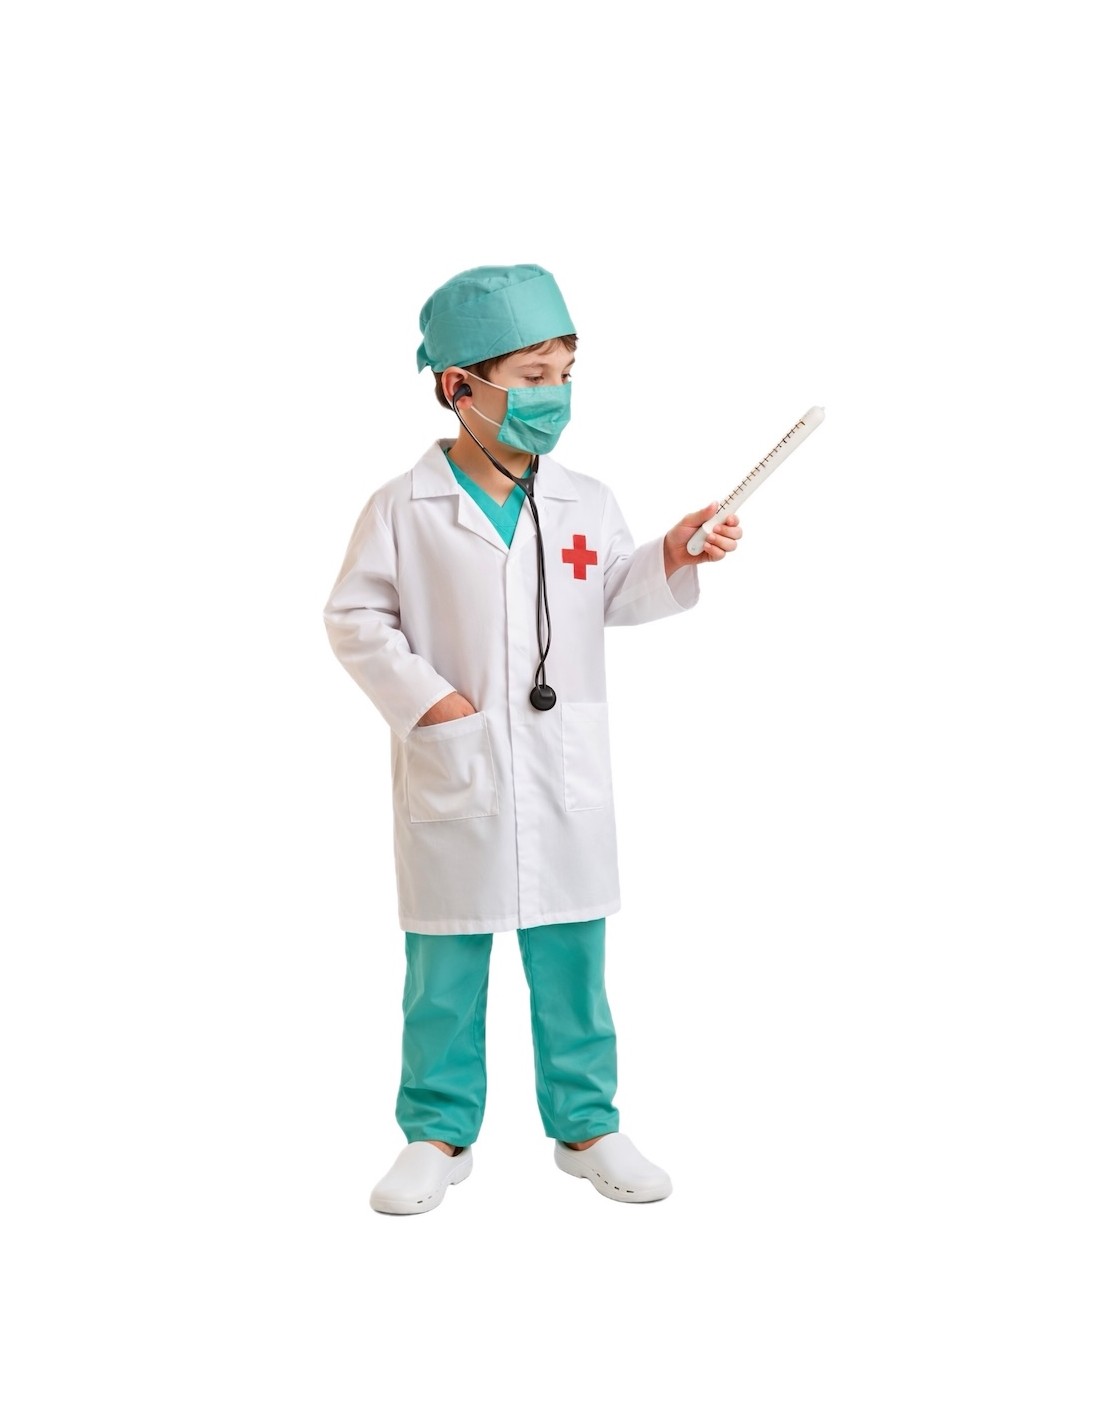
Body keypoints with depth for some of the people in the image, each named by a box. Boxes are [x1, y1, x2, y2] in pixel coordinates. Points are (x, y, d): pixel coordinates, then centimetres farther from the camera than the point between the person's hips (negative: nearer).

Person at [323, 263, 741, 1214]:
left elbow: (613, 598, 13)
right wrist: (422, 697, -14)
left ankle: (587, 1124, 27)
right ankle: (440, 1133, 25)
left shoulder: (586, 503, 3)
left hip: (565, 779, 3)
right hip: (453, 779, -2)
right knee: (445, 967, 10)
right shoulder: (405, 508, -6)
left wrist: (673, 558, -5)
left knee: (571, 963, 11)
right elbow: (356, 617, -3)